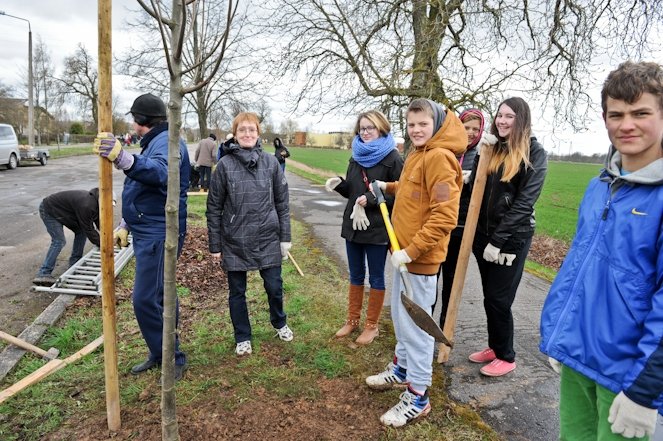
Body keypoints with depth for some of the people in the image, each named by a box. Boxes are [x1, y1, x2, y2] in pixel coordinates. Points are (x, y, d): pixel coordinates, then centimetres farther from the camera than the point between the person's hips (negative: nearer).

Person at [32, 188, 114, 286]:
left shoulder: (94, 201, -5)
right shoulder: (86, 205, -35)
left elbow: (99, 223, 6)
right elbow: (89, 230, -27)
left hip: (60, 210, 10)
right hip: (48, 210, -10)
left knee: (81, 232, 5)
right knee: (59, 241, -19)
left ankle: (75, 263, 14)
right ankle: (44, 274, -18)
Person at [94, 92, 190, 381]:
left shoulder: (167, 141, -14)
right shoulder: (153, 142, 19)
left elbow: (159, 173, -38)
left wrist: (123, 158, -54)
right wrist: (126, 225, 23)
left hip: (159, 234, -10)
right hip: (147, 232, 10)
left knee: (146, 299, -8)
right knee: (158, 296, 16)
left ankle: (172, 358, 6)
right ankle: (160, 354, 29)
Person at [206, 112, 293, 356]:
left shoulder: (271, 162, 0)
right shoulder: (225, 165, -5)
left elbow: (282, 203, 4)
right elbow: (214, 208, -1)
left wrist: (285, 238, 2)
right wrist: (215, 245, -1)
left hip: (267, 238, 1)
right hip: (234, 241, -1)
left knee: (274, 286, 10)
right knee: (237, 292, 11)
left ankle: (280, 323, 39)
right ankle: (242, 337, 31)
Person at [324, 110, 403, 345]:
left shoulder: (392, 158, -10)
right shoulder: (356, 157, 11)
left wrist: (371, 199, -23)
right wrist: (339, 184, -4)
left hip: (378, 228, -6)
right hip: (354, 225, 6)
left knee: (376, 277, 8)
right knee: (356, 276, 17)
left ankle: (372, 326, 23)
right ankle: (352, 320, 31)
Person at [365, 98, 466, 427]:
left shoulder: (438, 157, -18)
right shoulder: (416, 154, 12)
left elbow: (445, 216, -25)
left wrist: (411, 250, -25)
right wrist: (389, 187, 20)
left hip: (420, 257, -10)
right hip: (405, 252, 10)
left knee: (415, 325, 1)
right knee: (400, 316, 22)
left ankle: (418, 397, 16)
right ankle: (402, 368, 41)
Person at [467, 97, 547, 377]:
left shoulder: (534, 153, -7)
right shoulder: (491, 149, 9)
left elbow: (525, 202, -14)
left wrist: (498, 240, -17)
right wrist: (481, 153, -8)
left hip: (512, 238, -5)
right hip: (484, 235, 5)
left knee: (498, 299, 1)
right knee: (490, 296, 14)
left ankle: (506, 356, 20)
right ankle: (494, 346, 32)